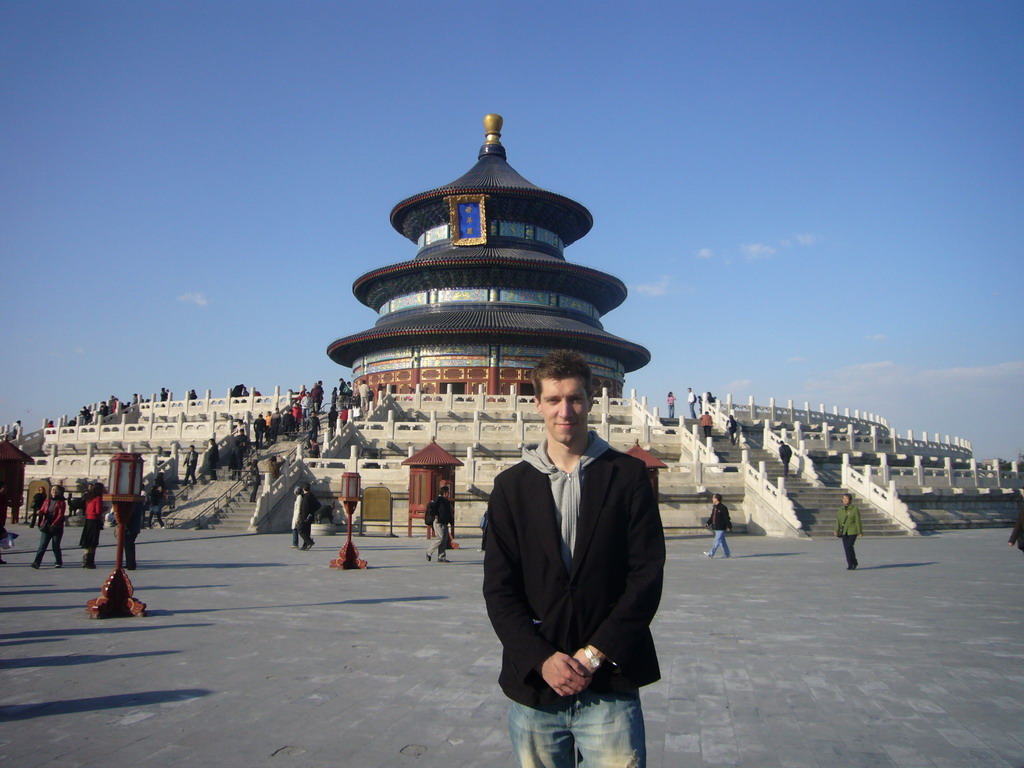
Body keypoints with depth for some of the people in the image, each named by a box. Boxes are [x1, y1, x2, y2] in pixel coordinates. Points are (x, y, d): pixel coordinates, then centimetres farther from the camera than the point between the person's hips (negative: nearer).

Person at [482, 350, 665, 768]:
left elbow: (647, 575, -3)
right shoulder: (510, 486, 5)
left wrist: (594, 654, -9)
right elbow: (499, 589, 1)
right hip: (533, 686, 2)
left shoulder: (628, 475, 1)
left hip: (610, 686, -1)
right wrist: (541, 659, -11)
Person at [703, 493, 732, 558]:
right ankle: (727, 553, 22)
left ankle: (711, 553, -10)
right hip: (716, 527, 9)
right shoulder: (714, 507, 12)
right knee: (722, 541, 14)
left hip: (721, 528, -9)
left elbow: (726, 518, -14)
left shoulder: (723, 508, -15)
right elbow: (712, 516, 19)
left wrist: (728, 526, -14)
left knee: (717, 540, -7)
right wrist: (708, 523, 10)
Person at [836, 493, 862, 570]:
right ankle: (852, 564, 16)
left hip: (852, 532, -5)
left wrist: (859, 531, -5)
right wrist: (837, 530, 4)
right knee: (846, 548, 4)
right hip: (844, 532, 5)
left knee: (849, 547, -14)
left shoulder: (854, 509, -4)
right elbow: (838, 520, 11)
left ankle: (851, 564, -2)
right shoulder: (841, 509, 9)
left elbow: (858, 521, -3)